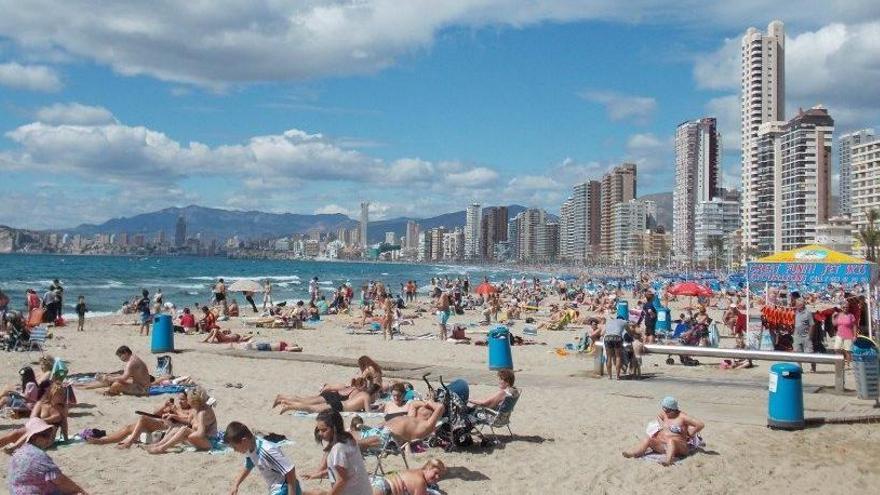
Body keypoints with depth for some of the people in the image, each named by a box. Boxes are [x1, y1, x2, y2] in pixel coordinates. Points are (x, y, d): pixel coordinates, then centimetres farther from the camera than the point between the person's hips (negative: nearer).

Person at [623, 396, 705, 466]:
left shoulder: (682, 417, -7)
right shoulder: (664, 414, 12)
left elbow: (700, 425, -11)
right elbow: (658, 416, 38)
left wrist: (689, 435, -3)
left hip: (679, 447, -6)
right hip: (662, 444, 6)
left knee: (671, 440, -39)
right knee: (648, 439, -19)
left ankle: (668, 460, -62)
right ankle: (633, 453, -45)